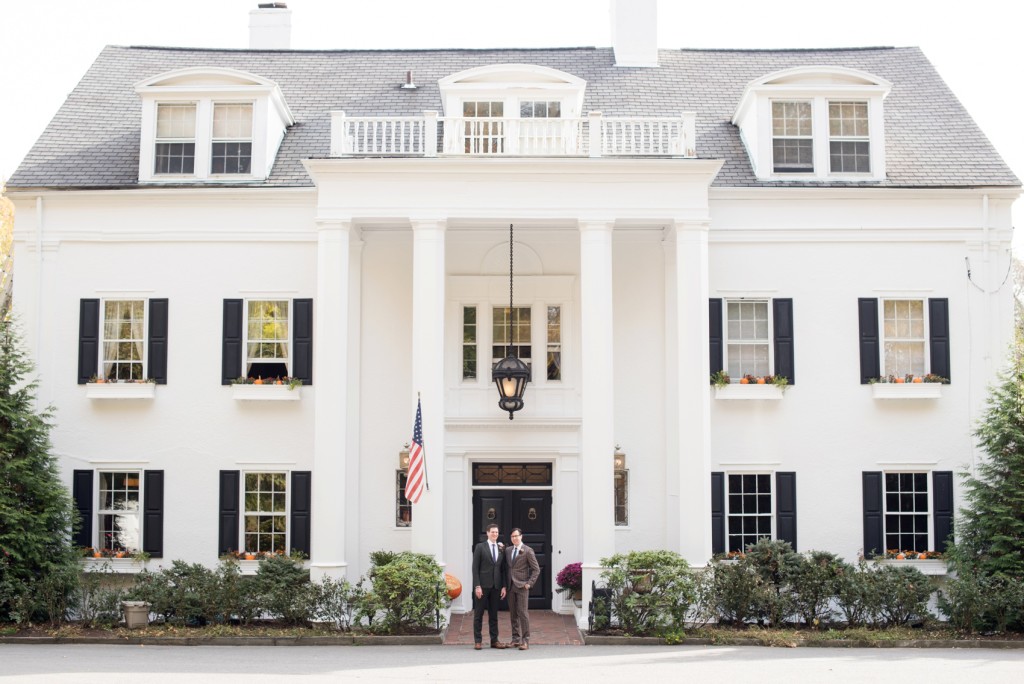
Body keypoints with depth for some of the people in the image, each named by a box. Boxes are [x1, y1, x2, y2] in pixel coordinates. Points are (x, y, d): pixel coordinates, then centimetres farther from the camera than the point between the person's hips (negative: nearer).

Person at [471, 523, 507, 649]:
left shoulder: (501, 549, 11)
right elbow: (475, 568, -5)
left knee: (494, 615, 8)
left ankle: (494, 640, 11)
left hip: (496, 586, 4)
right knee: (478, 614, 1)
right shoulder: (480, 547, -1)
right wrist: (477, 586, -12)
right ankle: (477, 641, 5)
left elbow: (502, 569, 12)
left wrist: (503, 586, 4)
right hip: (483, 585, -4)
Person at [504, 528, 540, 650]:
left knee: (523, 613, -8)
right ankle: (516, 639, 14)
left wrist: (529, 583, -10)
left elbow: (536, 569, -3)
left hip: (522, 586, -5)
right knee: (513, 614, 7)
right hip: (511, 586, 5)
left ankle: (525, 640, -5)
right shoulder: (508, 550, 13)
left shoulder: (528, 551, -3)